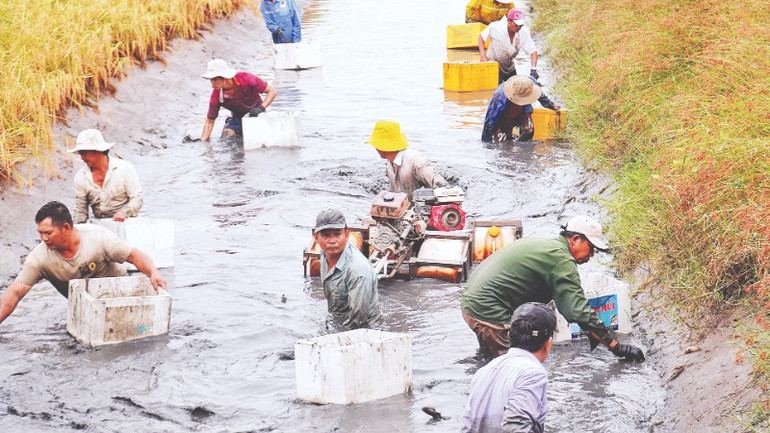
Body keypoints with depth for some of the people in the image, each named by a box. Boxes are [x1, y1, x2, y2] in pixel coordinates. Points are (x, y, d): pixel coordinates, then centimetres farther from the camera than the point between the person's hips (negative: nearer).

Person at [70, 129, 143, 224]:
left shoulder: (125, 168, -2)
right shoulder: (80, 177, 6)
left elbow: (137, 198, -4)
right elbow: (80, 211, 11)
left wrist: (124, 212, -21)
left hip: (125, 223, -3)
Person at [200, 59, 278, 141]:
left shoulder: (246, 79, -29)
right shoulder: (216, 95, -21)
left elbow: (272, 91, -20)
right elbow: (209, 121, -11)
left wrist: (261, 108, -35)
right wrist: (202, 142, -21)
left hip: (257, 115, -1)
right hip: (238, 118, 1)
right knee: (227, 134, -25)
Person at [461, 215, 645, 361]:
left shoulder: (542, 244, 18)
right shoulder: (562, 260, -13)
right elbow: (580, 312, -17)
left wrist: (590, 330, 24)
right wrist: (616, 347, -13)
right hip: (490, 314, -10)